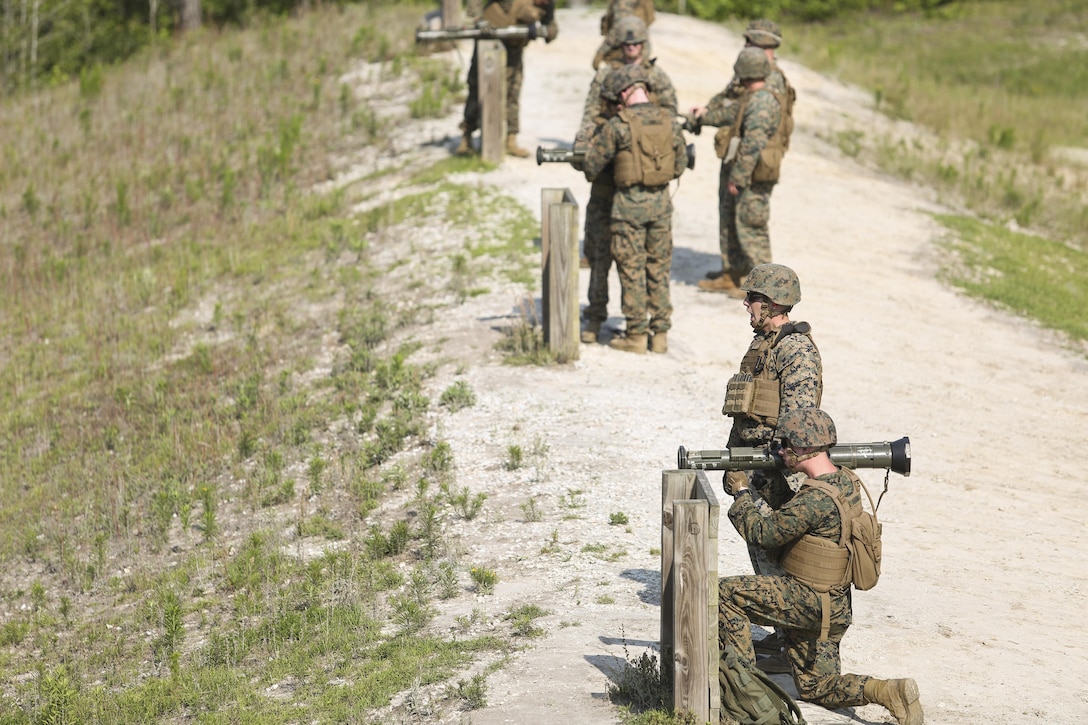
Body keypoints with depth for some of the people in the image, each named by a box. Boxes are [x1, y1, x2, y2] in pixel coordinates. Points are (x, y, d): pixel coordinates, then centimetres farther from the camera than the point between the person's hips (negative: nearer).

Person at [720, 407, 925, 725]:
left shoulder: (816, 499, -25)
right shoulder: (847, 481, 4)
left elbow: (762, 533, -15)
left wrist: (740, 494, 0)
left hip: (809, 601, -9)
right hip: (832, 606, 9)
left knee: (726, 593, -4)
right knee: (818, 689, 17)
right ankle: (890, 691, -1)